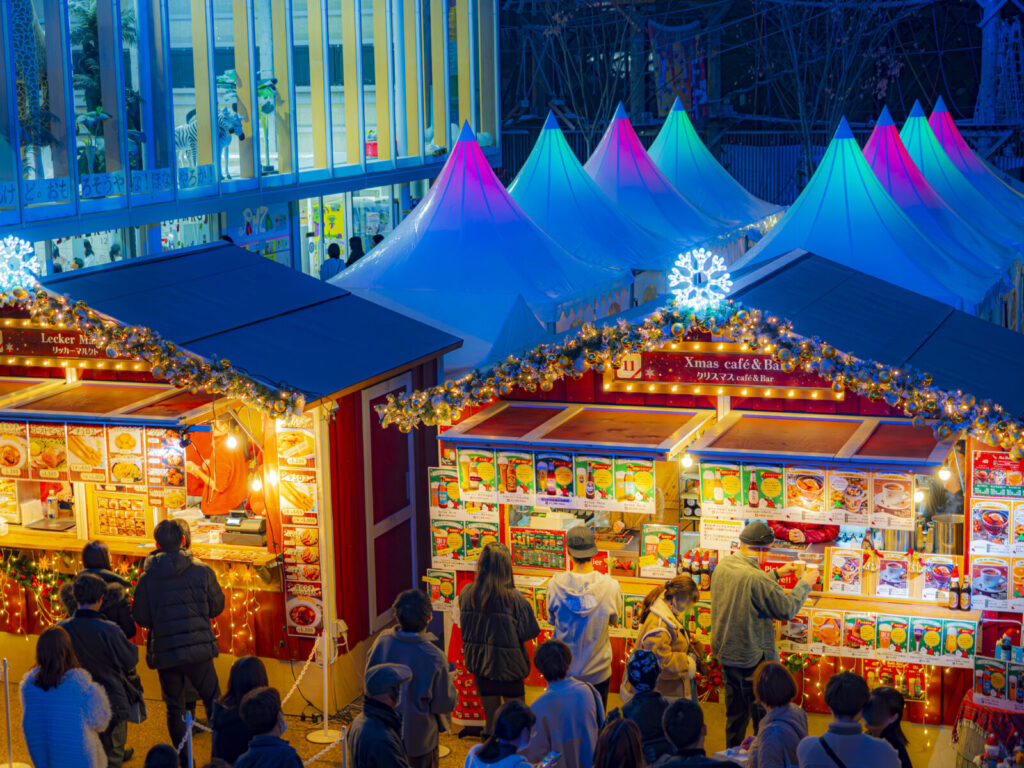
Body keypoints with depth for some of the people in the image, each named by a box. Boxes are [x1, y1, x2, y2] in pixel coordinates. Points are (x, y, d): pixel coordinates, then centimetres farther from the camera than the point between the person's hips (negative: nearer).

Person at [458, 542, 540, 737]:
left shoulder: (466, 594, -10)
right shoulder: (513, 598, -22)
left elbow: (463, 626, 4)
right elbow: (529, 632, -13)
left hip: (478, 663, 4)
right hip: (508, 666, -4)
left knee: (490, 718, 19)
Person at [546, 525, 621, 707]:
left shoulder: (555, 585, -18)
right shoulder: (610, 586, -19)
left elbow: (552, 619, -1)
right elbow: (614, 619, 0)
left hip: (564, 670, 1)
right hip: (598, 671, -1)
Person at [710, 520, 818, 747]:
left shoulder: (722, 567, -2)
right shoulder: (756, 577, -27)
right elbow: (787, 609, -17)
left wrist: (777, 573, 19)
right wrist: (804, 584, -3)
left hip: (725, 653, 8)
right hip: (752, 658, -8)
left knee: (735, 715, 21)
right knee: (764, 714, 6)